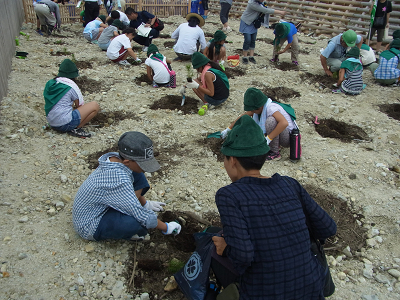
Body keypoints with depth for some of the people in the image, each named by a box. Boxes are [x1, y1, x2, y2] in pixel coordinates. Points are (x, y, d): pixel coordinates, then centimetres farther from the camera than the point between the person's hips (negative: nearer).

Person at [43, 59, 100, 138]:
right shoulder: (71, 86, -10)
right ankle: (76, 129, -8)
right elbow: (80, 106, 1)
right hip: (65, 124, -8)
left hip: (52, 124, 8)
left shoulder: (49, 84, 8)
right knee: (95, 106, -2)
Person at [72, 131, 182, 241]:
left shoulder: (115, 158, -11)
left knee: (138, 176, -3)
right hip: (90, 227, -9)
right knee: (139, 222, -35)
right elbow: (142, 216, -30)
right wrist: (166, 228, -15)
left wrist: (145, 204, 21)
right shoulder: (118, 181, -37)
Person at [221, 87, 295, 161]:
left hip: (288, 138, -8)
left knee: (270, 120, -34)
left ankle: (275, 153, -19)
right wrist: (228, 129, 16)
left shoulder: (270, 108, -29)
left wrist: (268, 139, -40)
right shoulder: (257, 107, -3)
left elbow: (284, 123, -43)